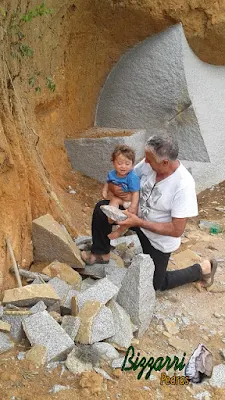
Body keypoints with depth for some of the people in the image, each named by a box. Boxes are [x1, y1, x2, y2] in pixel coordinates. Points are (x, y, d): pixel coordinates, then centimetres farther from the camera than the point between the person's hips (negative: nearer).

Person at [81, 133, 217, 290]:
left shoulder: (184, 185, -34)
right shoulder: (149, 164, -18)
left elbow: (177, 230, -30)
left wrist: (139, 222, -32)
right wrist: (113, 187, -24)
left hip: (159, 239, -5)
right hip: (138, 216, 5)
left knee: (155, 284, 10)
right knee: (101, 208, -10)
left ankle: (202, 269, 27)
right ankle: (101, 252, 11)